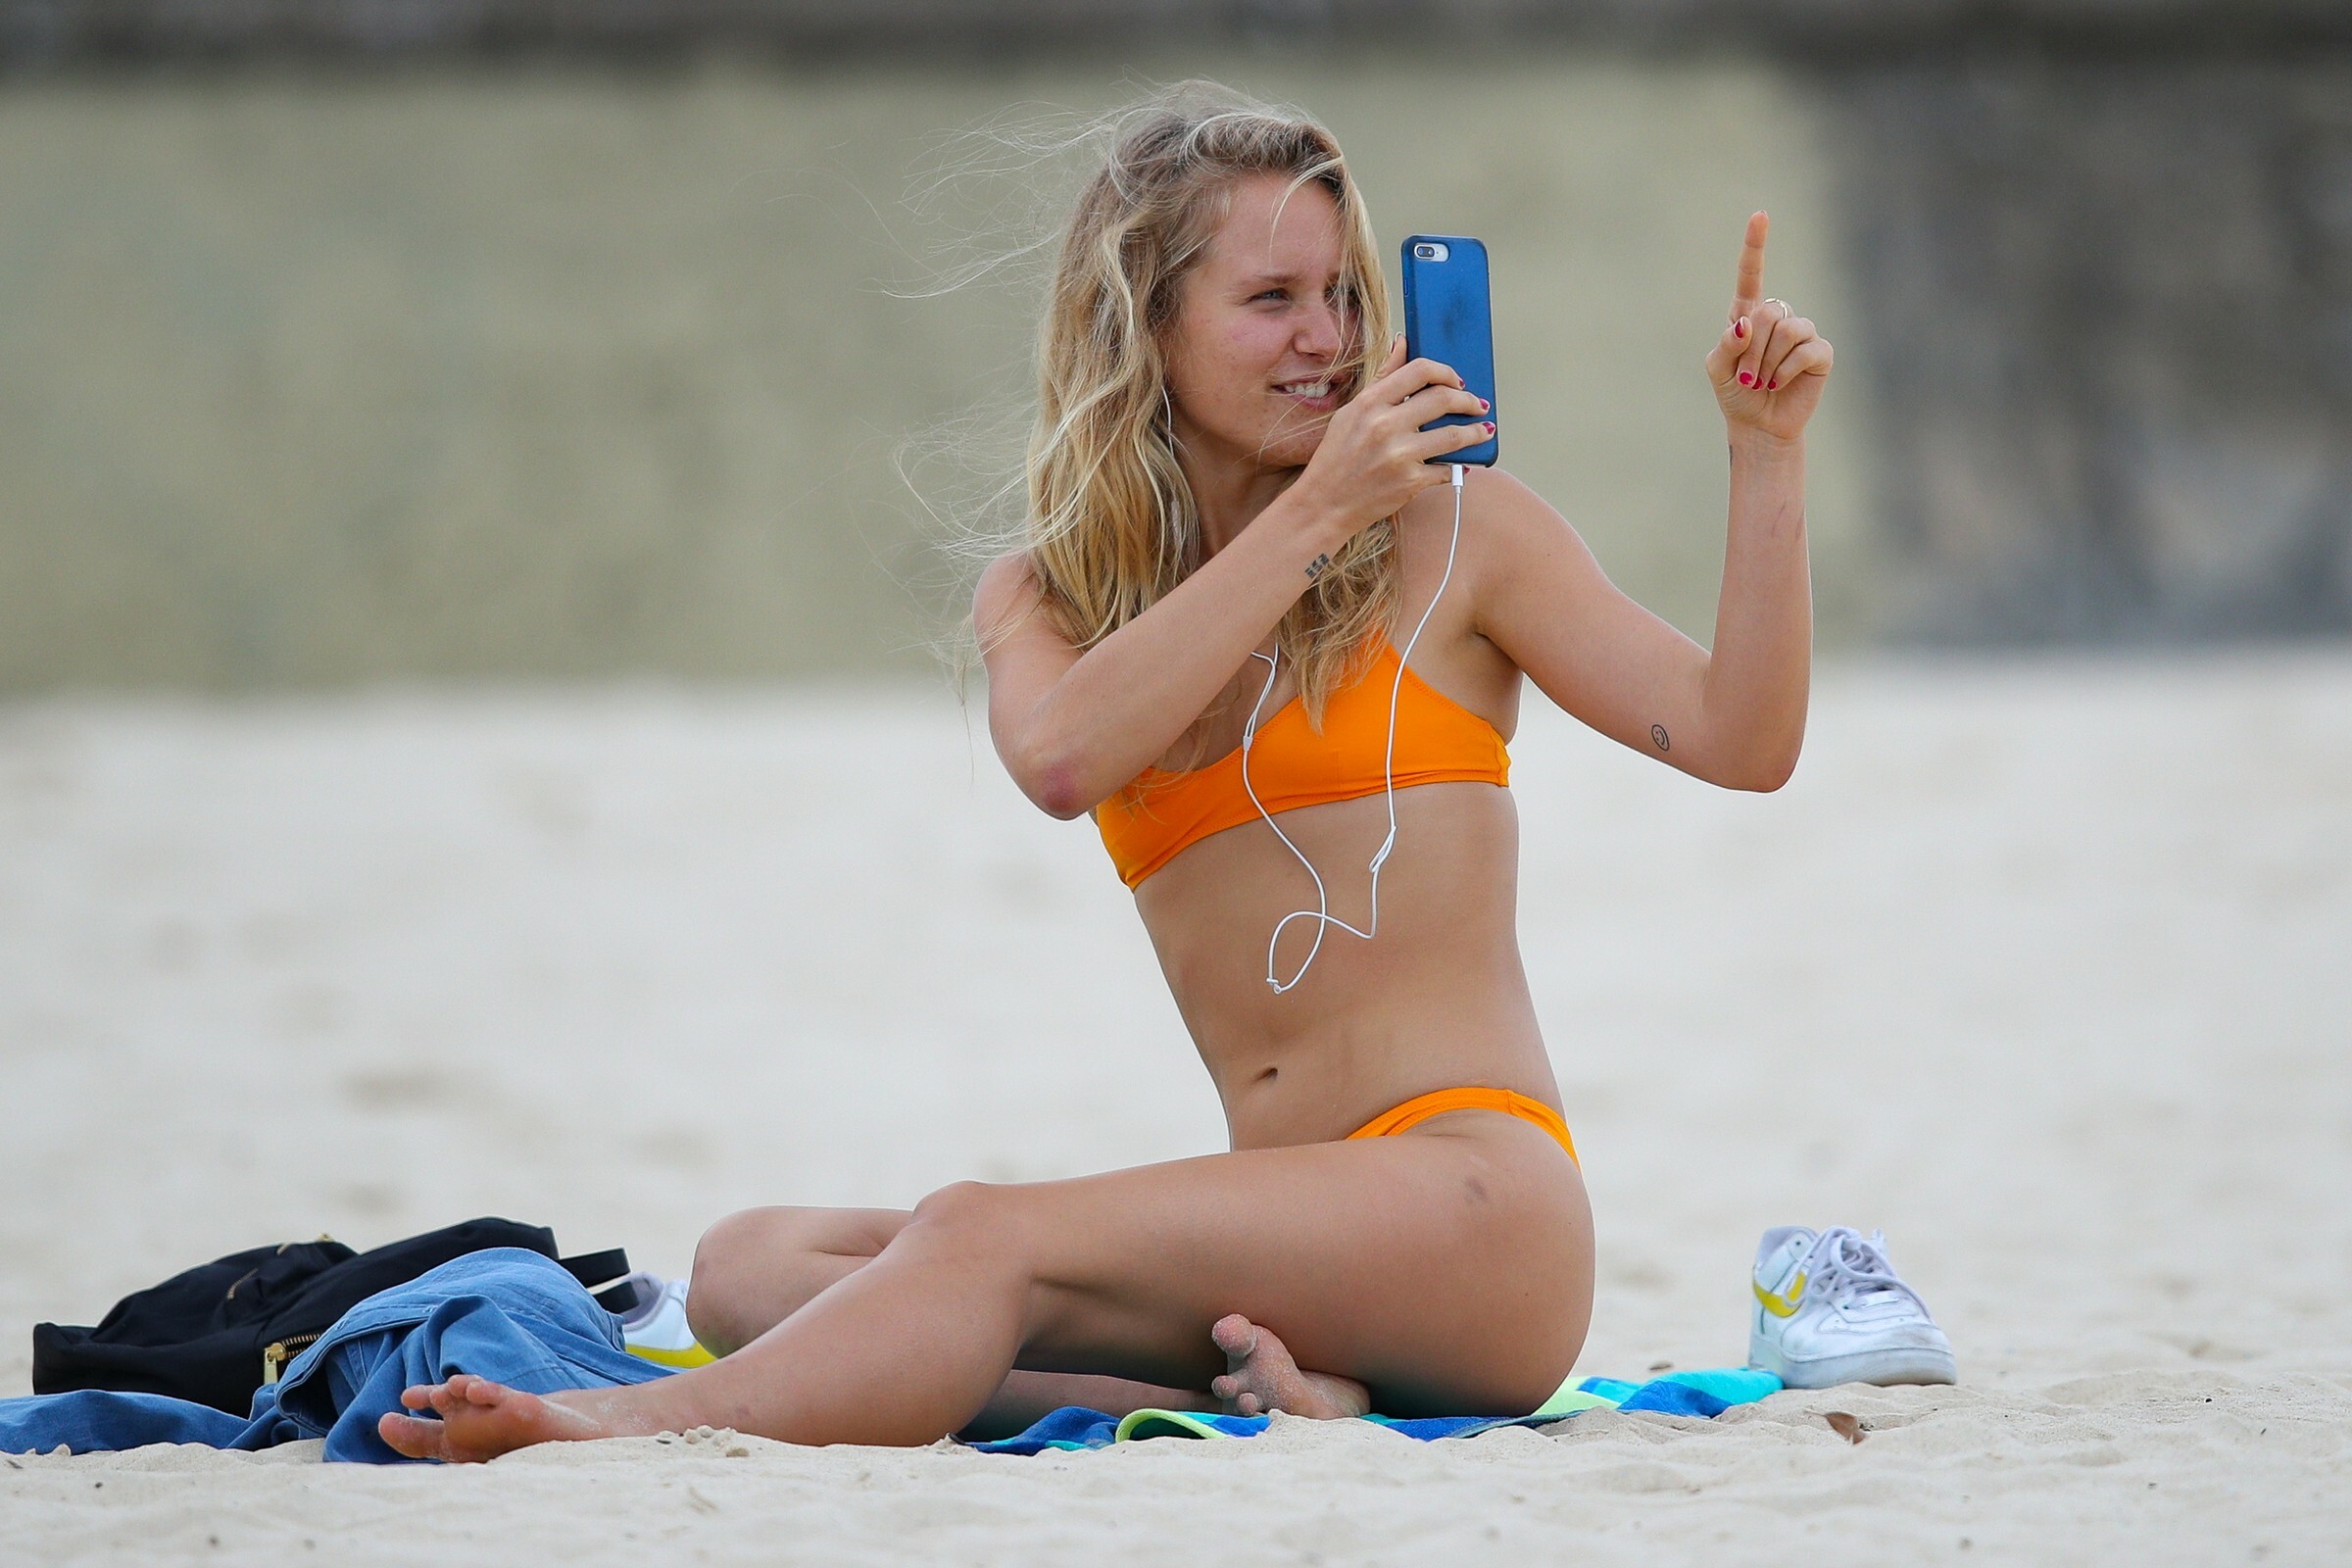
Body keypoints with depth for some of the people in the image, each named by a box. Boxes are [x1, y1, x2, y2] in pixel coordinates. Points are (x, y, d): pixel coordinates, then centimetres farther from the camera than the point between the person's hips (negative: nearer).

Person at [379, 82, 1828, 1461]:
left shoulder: (1453, 535, 8)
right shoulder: (1044, 595, 15)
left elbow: (1741, 743, 3)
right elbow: (1062, 756, -10)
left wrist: (1768, 454, -7)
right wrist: (1312, 518, -10)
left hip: (1477, 1200, -5)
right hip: (1289, 1246, 5)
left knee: (988, 1235, -27)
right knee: (755, 1264, -15)